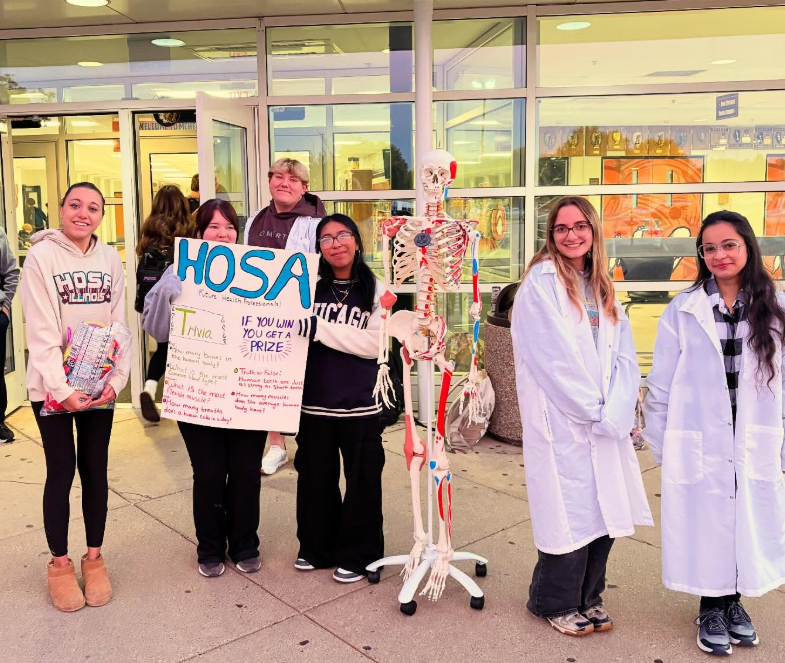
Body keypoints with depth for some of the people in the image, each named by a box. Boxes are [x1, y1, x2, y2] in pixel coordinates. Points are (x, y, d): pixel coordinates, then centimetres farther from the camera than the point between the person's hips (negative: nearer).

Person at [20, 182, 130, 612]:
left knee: (95, 470, 10)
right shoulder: (41, 257, -8)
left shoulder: (110, 259, 3)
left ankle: (94, 557, 26)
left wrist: (117, 379, -8)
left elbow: (118, 325, 3)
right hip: (52, 386, -3)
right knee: (61, 472, 4)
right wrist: (62, 390, -18)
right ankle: (60, 563, 21)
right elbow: (41, 333, -12)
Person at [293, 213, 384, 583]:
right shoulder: (310, 287, 3)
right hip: (314, 403, 3)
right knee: (315, 479, 15)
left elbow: (373, 345, -16)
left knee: (361, 483, 8)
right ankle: (317, 548, 34)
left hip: (360, 406, -2)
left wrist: (319, 328, -22)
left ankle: (357, 556, 25)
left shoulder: (375, 290, -3)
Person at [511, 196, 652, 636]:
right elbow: (554, 358, -14)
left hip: (607, 425, 6)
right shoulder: (541, 283, -7)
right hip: (562, 424, -6)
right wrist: (595, 409, -10)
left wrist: (615, 411, -8)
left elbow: (624, 356, 6)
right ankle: (555, 603, 22)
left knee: (604, 510, 10)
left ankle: (590, 598, 29)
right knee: (571, 514, 1)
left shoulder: (602, 287, 13)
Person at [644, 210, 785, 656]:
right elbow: (661, 383, -2)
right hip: (699, 444, -2)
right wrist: (659, 442, -1)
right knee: (706, 522, 7)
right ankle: (711, 608, 28)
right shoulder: (683, 310, -4)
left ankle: (734, 602, 34)